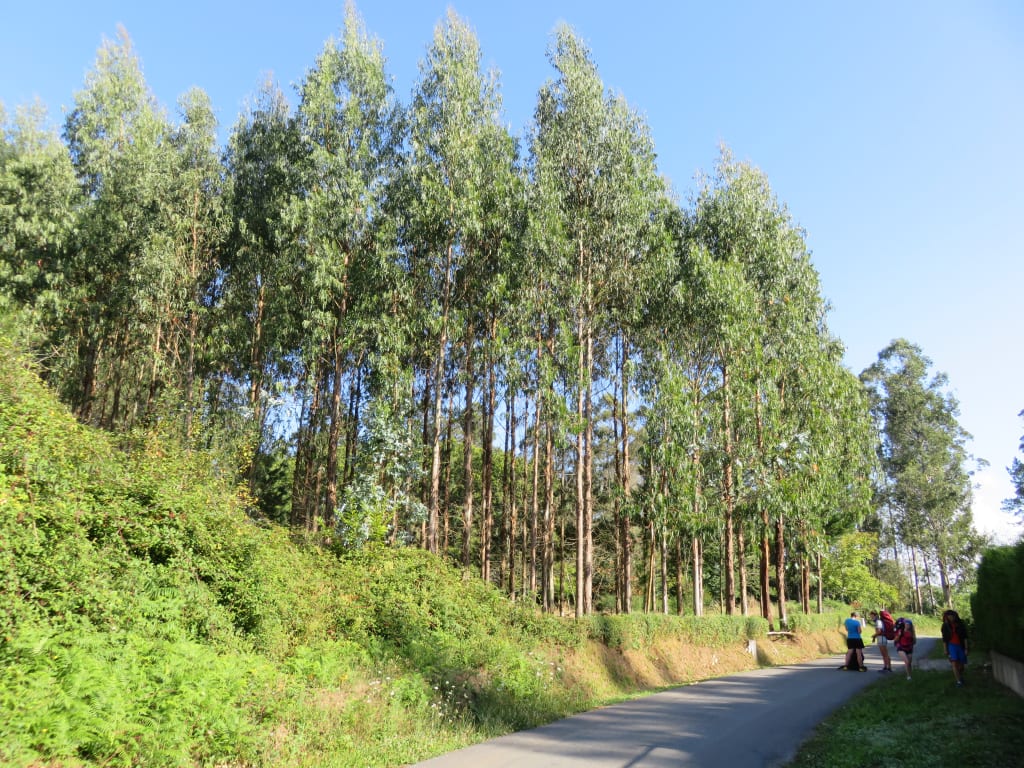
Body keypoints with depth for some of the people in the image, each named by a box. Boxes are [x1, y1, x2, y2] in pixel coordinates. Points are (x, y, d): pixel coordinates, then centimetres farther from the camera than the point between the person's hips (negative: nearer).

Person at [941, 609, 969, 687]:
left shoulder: (961, 624, -7)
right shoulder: (945, 626, -4)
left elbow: (965, 637, -4)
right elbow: (944, 638, 2)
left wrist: (966, 648, -7)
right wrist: (945, 650, 2)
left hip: (960, 646, 1)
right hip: (951, 645, -1)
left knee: (961, 664, 11)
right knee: (954, 663, -15)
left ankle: (961, 676, 39)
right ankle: (959, 681, -14)